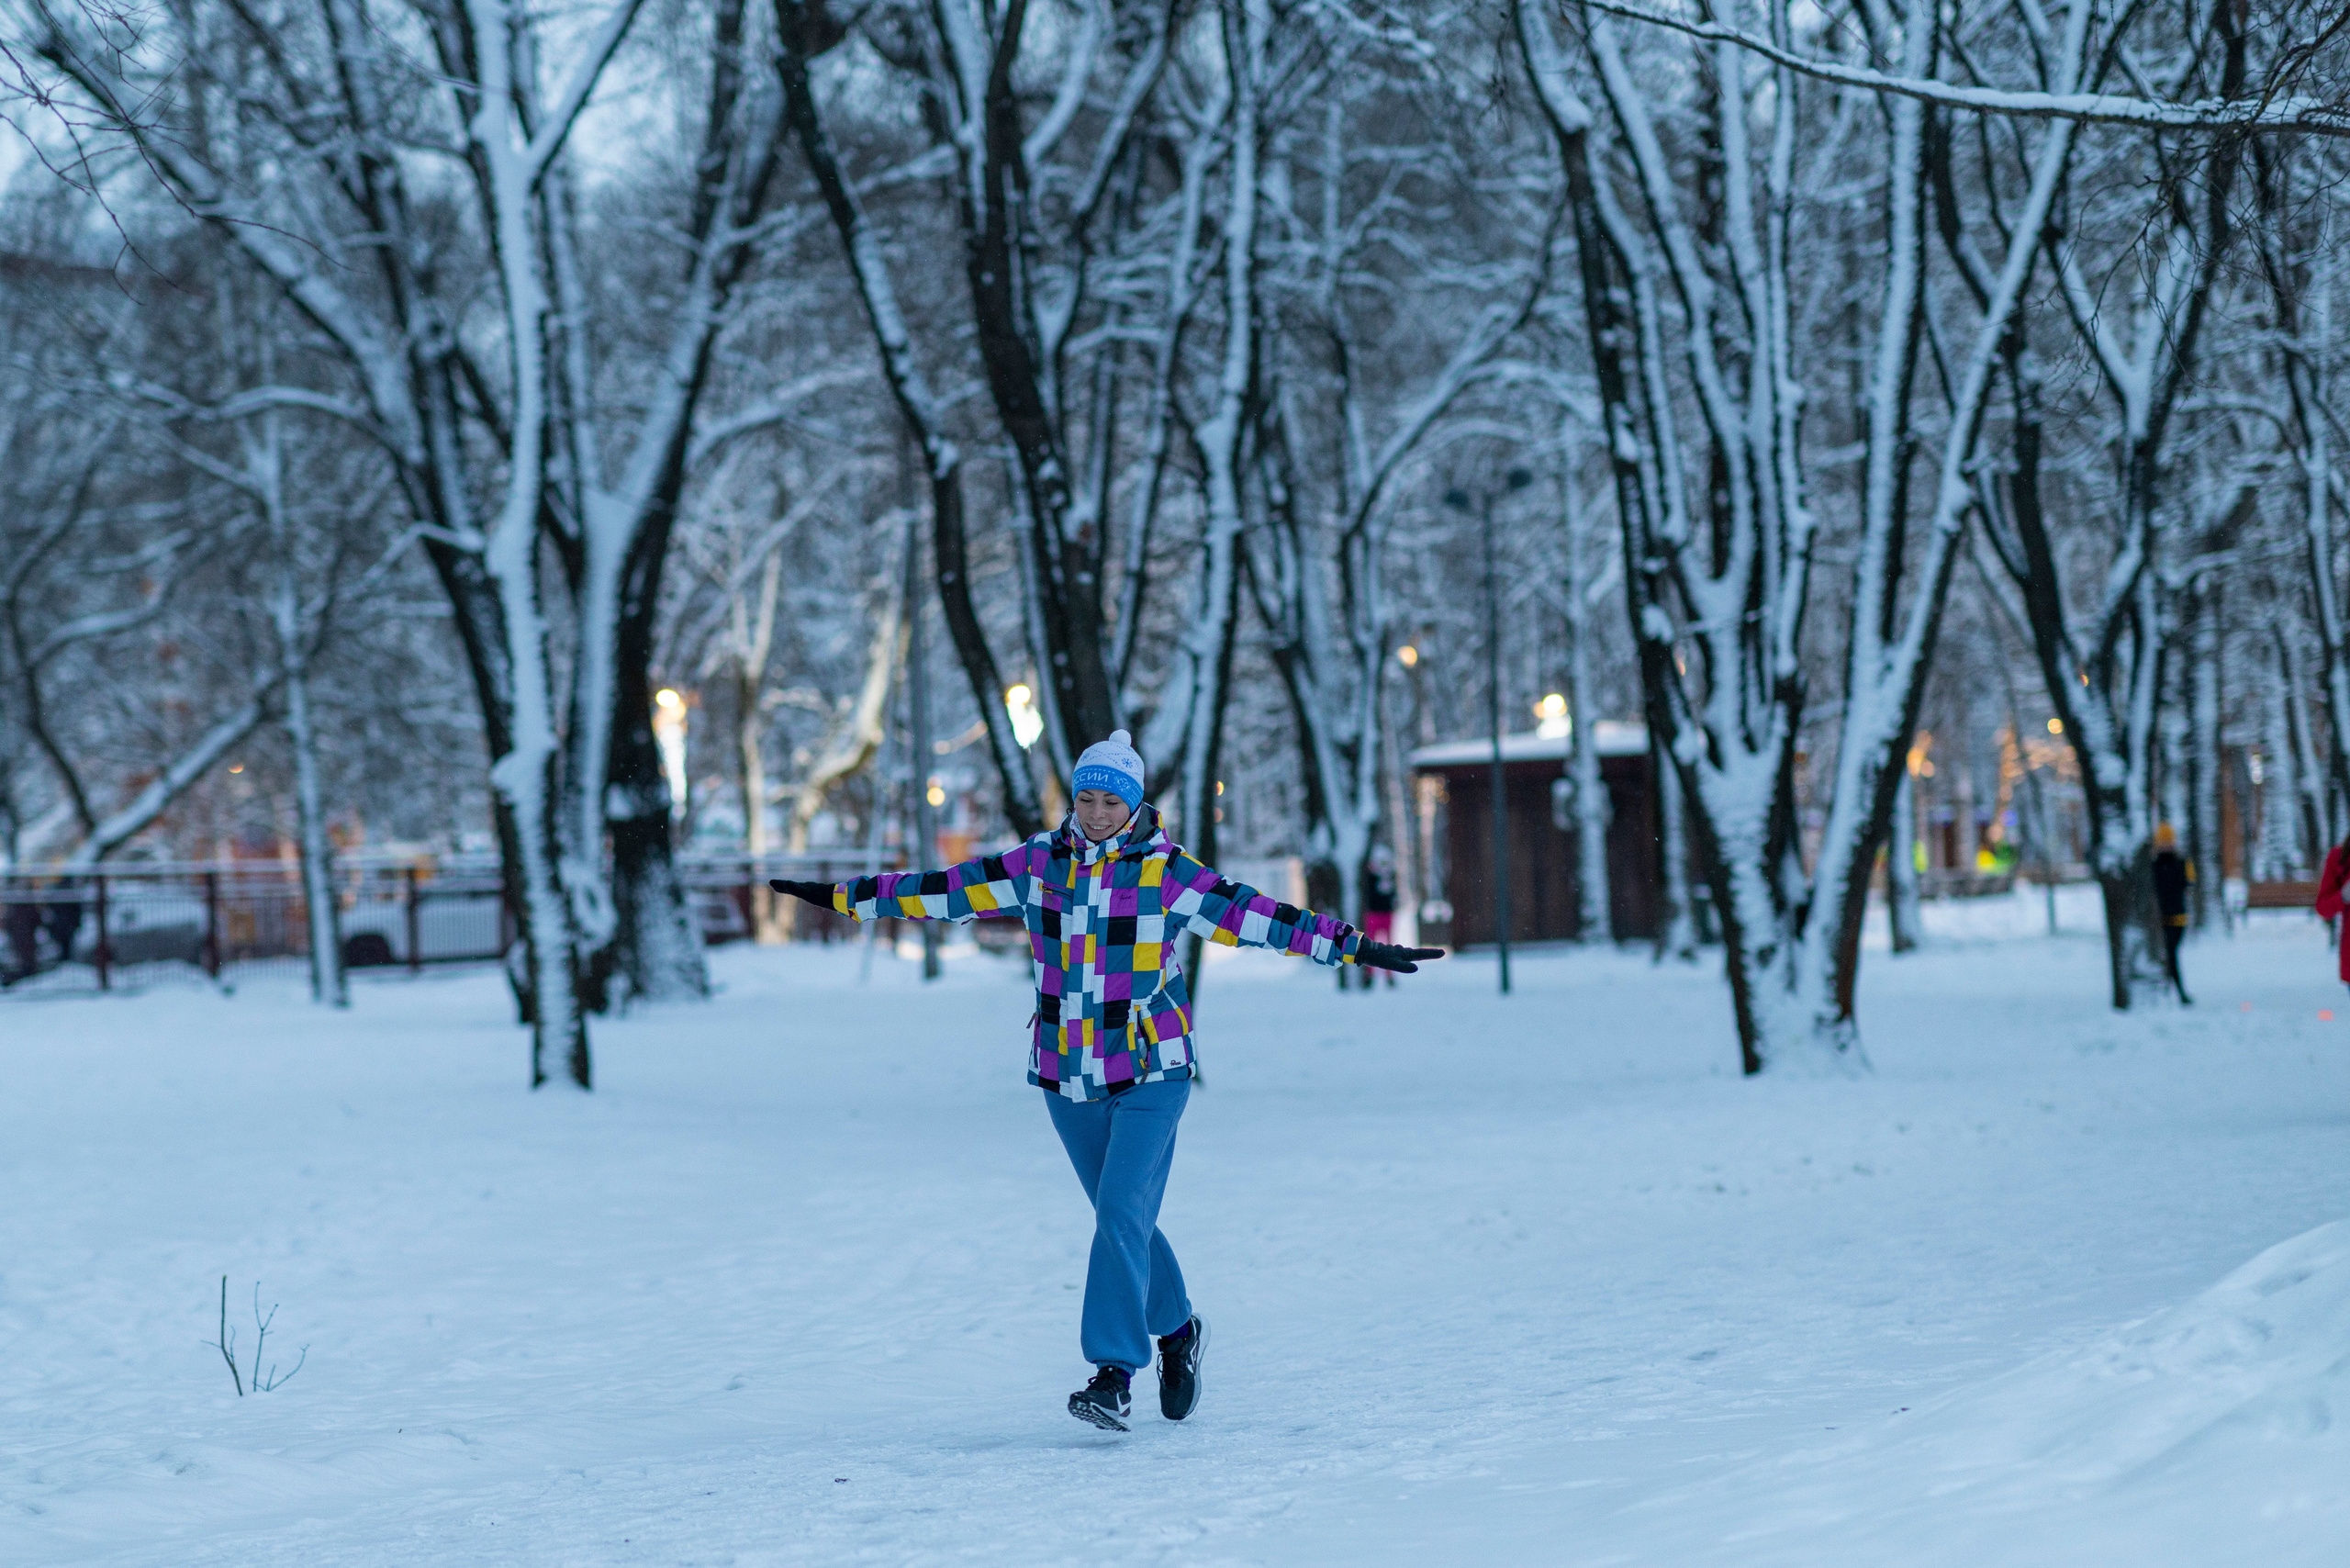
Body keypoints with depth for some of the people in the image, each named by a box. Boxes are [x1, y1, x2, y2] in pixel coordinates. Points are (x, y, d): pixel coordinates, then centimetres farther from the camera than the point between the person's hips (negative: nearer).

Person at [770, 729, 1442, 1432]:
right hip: (1068, 1076, 4)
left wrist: (1358, 947, -16)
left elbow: (1255, 916, -10)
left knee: (1123, 1216, -15)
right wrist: (841, 896, 8)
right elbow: (943, 890, 7)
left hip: (1151, 1071, -4)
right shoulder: (1039, 864, 3)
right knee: (1122, 1221, 13)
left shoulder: (1166, 873, -7)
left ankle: (1115, 1374, -14)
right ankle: (1176, 1330, 36)